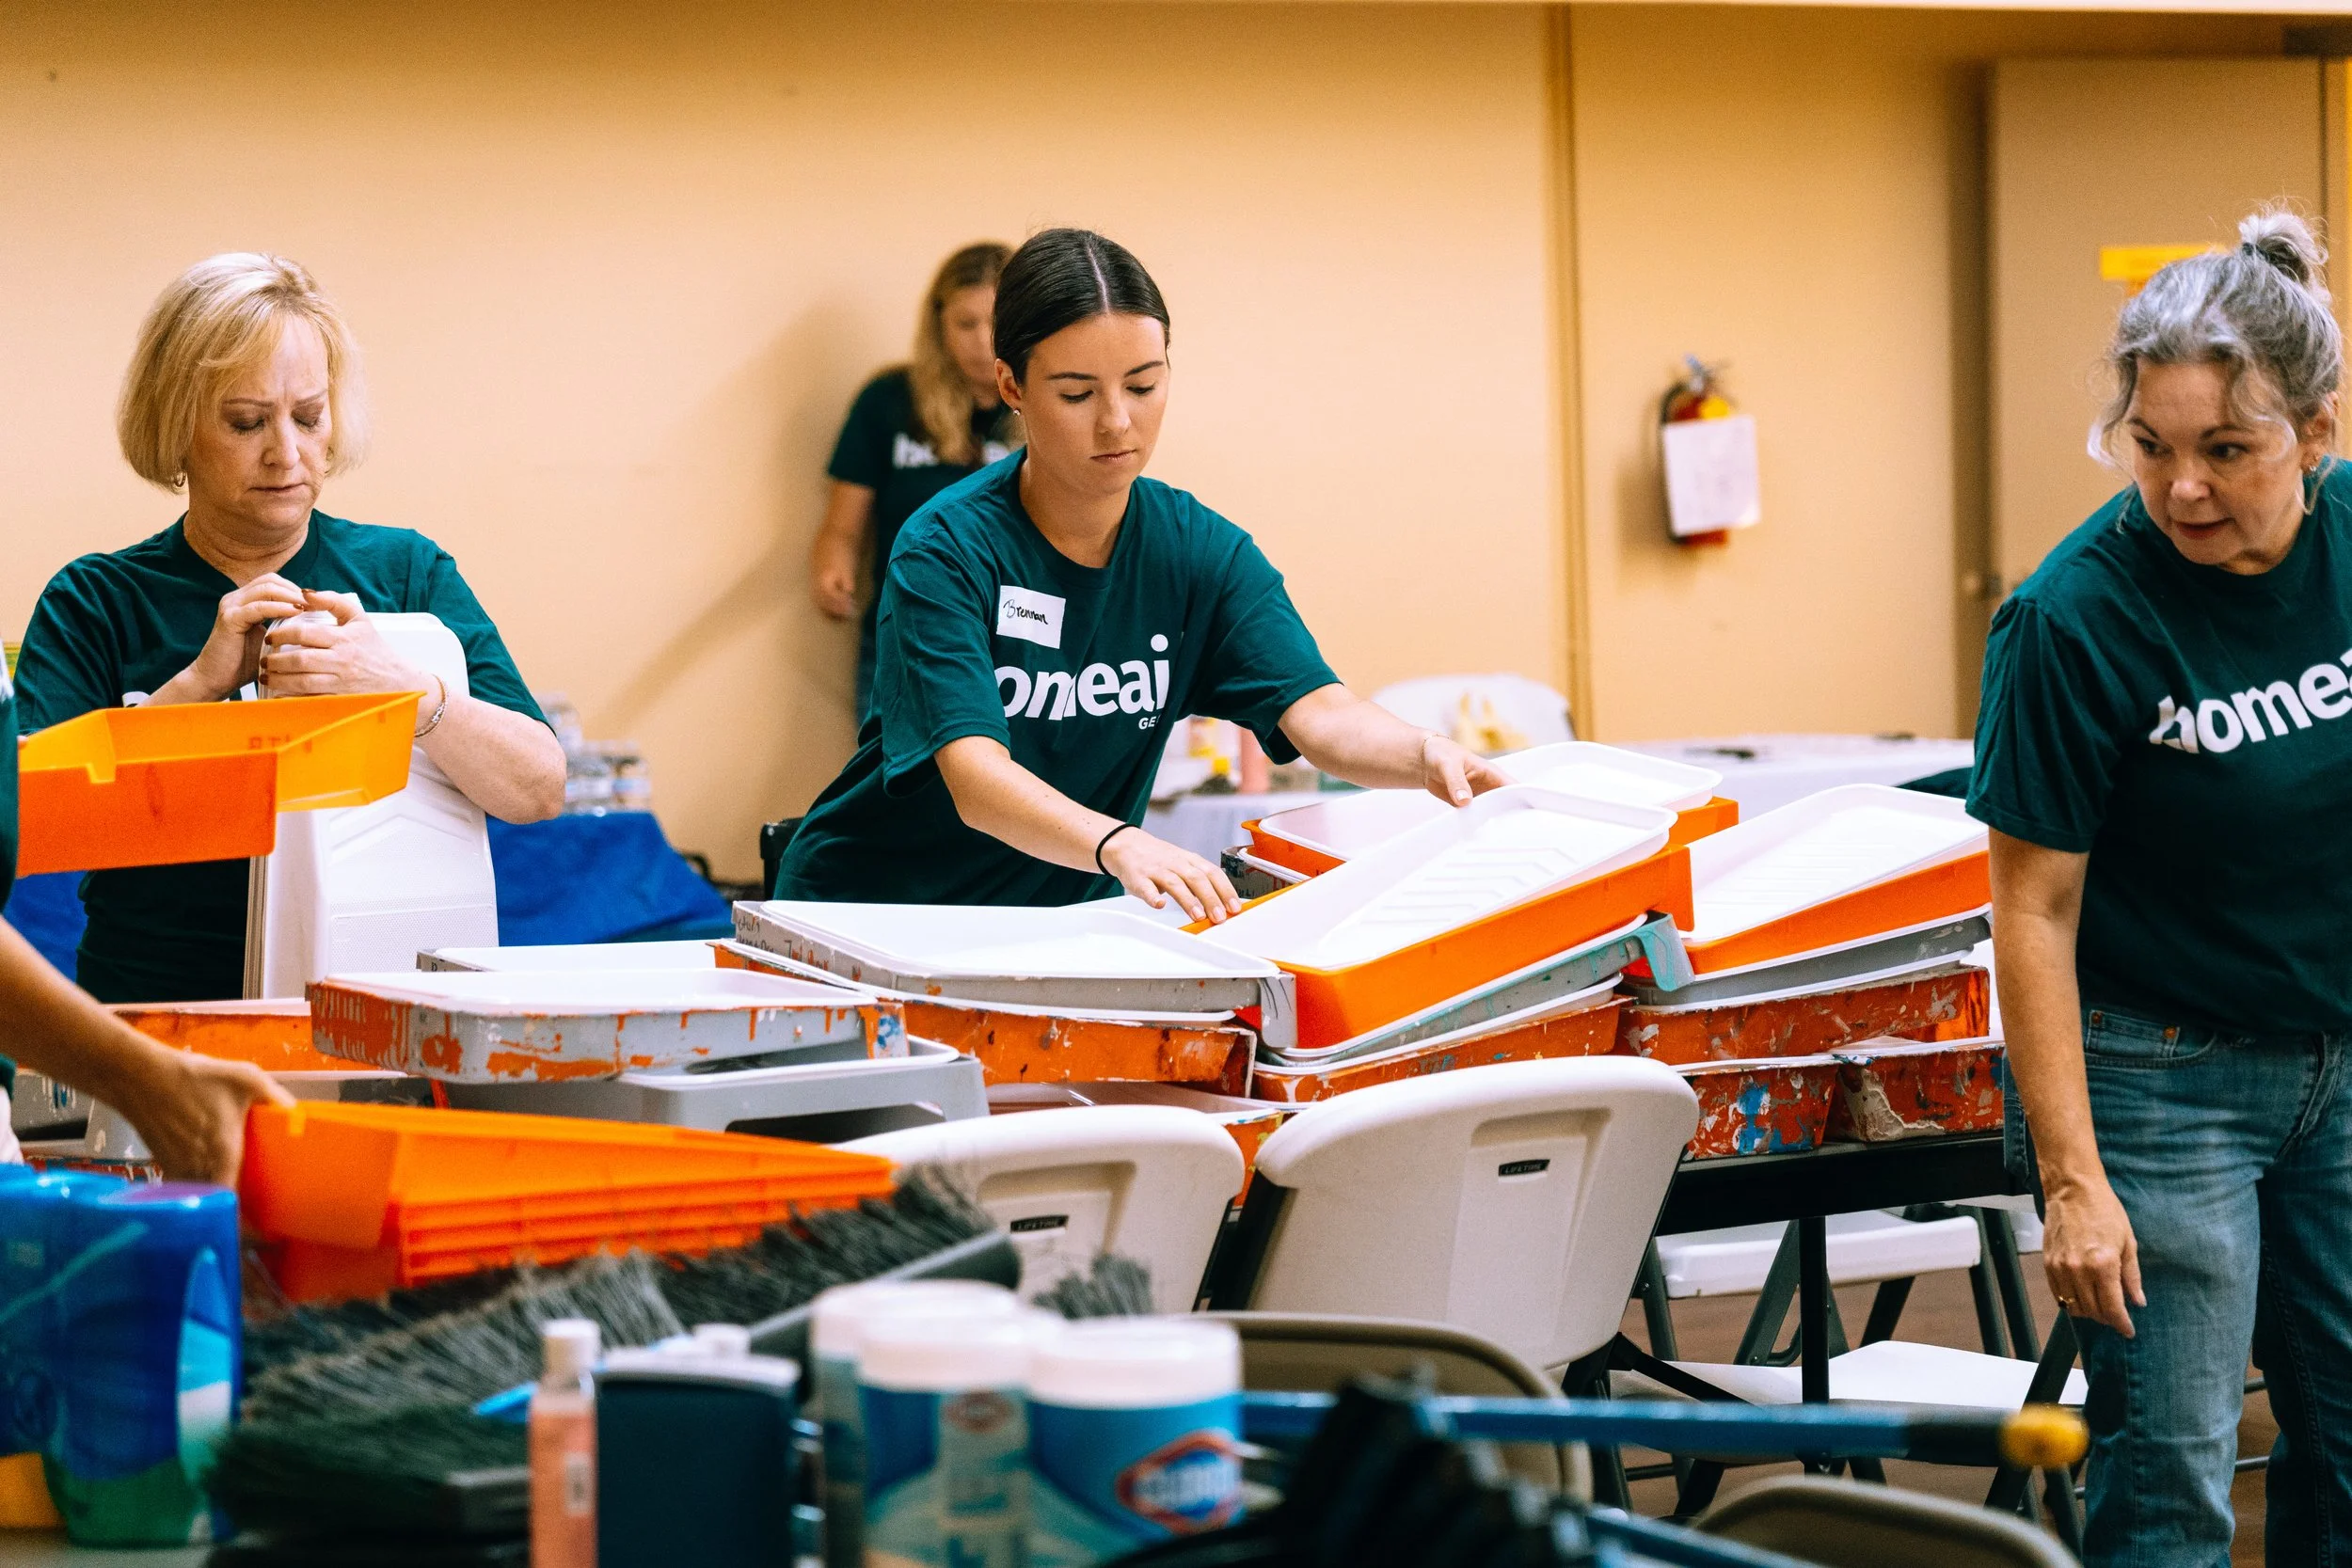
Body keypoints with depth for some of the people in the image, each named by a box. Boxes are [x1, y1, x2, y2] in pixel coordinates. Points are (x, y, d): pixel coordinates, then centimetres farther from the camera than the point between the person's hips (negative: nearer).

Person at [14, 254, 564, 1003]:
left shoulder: (407, 572, 12)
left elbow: (539, 787, 1)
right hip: (164, 1017, -1)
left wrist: (402, 688, -15)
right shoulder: (90, 604, 8)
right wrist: (201, 682, -12)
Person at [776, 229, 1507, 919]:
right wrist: (1119, 847, -49)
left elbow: (1316, 711, -14)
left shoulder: (1200, 551, -1)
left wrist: (1425, 756, -37)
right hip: (875, 909, -4)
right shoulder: (947, 549, -17)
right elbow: (976, 779, -29)